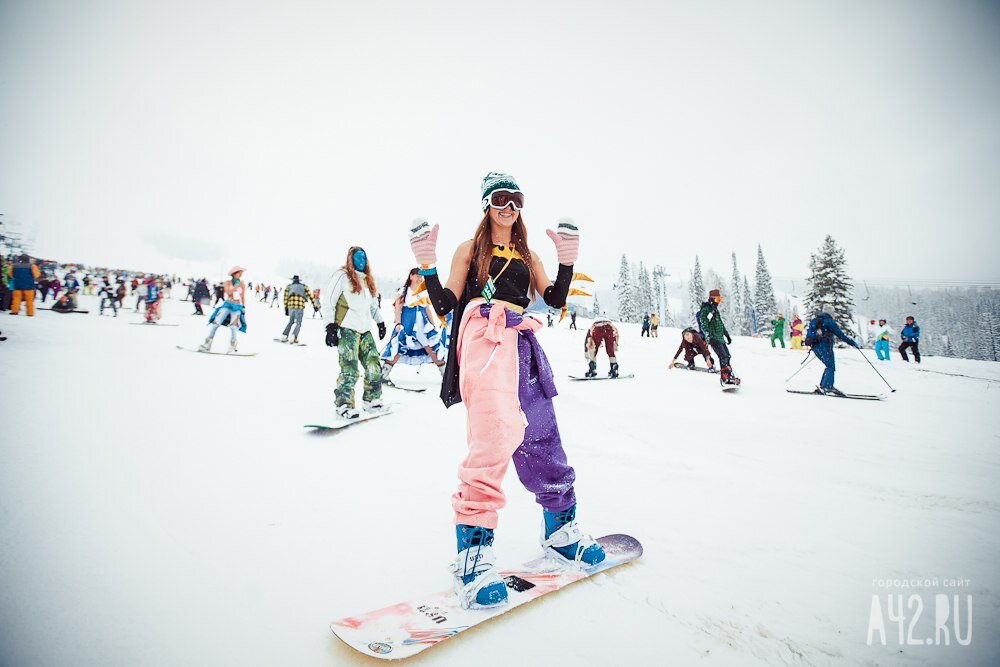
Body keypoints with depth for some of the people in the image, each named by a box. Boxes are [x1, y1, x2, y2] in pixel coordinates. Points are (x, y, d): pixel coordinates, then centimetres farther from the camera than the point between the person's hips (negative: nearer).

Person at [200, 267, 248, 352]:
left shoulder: (242, 285, 8)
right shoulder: (227, 283, 4)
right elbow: (229, 293, -13)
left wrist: (244, 307, 8)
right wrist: (237, 285, -15)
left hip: (237, 307, 0)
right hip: (227, 305, 0)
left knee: (233, 326, -16)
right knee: (216, 323, -9)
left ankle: (232, 347, -4)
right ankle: (207, 344, -1)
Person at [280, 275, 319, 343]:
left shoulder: (288, 287, 16)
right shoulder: (304, 287, 13)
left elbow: (286, 299, 14)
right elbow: (310, 296, 9)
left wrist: (286, 309, 18)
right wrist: (315, 305, 12)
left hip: (291, 307, 2)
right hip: (300, 308, -2)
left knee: (291, 321, 21)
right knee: (298, 324, 4)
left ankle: (284, 336, 13)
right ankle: (294, 337, -15)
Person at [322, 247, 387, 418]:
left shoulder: (367, 280, 23)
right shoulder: (341, 276, -1)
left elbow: (373, 304, 32)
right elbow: (328, 302, -5)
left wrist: (380, 322, 26)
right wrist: (330, 326, -11)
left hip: (365, 330, 7)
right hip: (347, 329, -7)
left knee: (374, 367, 4)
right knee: (350, 369, -15)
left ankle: (372, 401, 16)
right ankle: (343, 405, -8)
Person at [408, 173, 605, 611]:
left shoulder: (528, 255, 27)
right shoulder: (470, 248, 15)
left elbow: (555, 300, 15)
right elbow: (446, 304, 5)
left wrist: (567, 259, 6)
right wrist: (426, 264, -7)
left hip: (522, 344, 5)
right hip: (484, 336, -5)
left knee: (541, 436, 4)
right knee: (499, 428, -28)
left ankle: (559, 529, 22)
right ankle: (473, 549, -24)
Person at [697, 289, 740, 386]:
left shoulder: (715, 310, 20)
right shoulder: (705, 310, -10)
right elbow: (704, 325, -21)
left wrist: (727, 335, 31)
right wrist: (708, 336, -33)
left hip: (721, 338, 9)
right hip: (713, 338, -9)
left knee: (727, 357, 9)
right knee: (723, 357, -17)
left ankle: (729, 375, 19)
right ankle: (725, 378, -18)